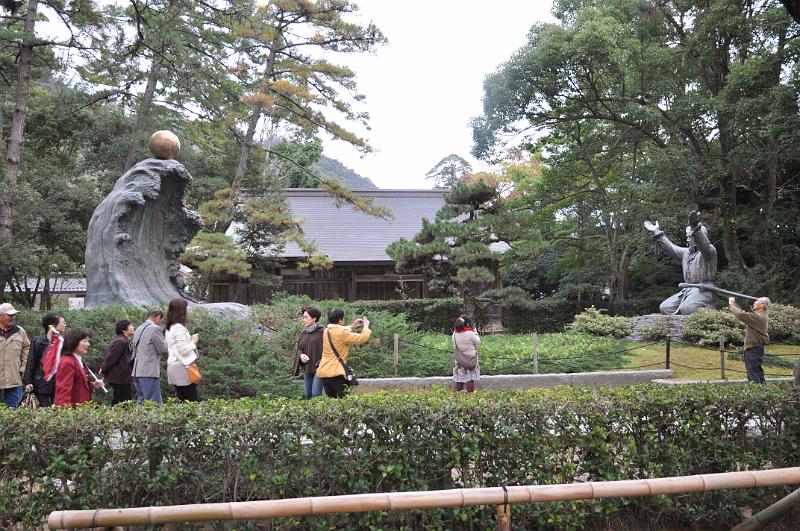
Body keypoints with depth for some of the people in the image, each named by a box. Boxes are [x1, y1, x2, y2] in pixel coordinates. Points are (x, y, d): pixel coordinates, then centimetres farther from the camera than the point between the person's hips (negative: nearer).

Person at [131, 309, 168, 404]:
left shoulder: (139, 329, 17)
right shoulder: (155, 329, -10)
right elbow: (163, 349, -9)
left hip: (137, 372, 9)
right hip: (149, 372, -9)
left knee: (141, 401, 12)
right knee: (155, 403, -7)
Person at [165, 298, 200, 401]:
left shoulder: (170, 328, 14)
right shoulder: (179, 328, -15)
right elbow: (184, 350, -18)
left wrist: (190, 339, 14)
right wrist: (193, 341, -3)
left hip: (173, 365, 9)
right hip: (182, 366, -9)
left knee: (181, 400, 10)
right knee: (192, 400, -7)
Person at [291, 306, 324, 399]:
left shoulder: (322, 332, -8)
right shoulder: (303, 333, 12)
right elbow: (299, 348, 19)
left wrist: (321, 363, -18)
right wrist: (301, 355, -3)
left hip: (318, 368, -7)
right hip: (307, 368, 7)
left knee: (316, 394, -12)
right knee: (308, 394, 9)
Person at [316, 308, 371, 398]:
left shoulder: (326, 331, 10)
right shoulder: (342, 332, -14)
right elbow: (362, 338, -10)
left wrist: (351, 327, 28)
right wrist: (366, 326, 9)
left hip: (323, 372, 8)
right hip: (335, 372, -8)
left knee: (332, 400, 11)